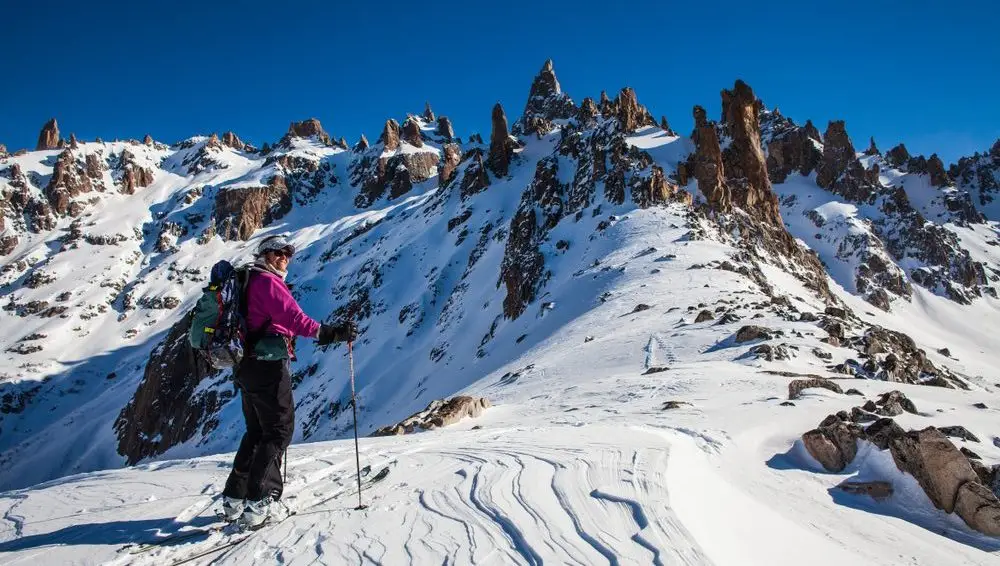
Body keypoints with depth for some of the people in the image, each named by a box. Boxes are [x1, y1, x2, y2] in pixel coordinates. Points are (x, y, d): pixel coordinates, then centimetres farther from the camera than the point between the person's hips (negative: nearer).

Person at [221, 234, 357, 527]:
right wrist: (331, 333, -25)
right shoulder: (267, 281, -10)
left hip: (249, 365, 10)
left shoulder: (250, 282, 21)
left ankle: (234, 498, 21)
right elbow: (293, 317, -22)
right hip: (268, 364, -10)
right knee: (279, 430, -4)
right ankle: (257, 502, -6)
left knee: (256, 432, 17)